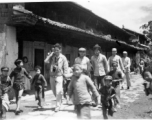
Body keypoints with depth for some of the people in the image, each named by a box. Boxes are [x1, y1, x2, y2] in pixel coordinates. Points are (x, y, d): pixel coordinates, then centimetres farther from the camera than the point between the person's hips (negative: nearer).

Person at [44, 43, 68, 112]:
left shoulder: (63, 57, -3)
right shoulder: (52, 57, 3)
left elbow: (65, 68, -1)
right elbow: (46, 61, -13)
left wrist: (65, 76, -5)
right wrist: (51, 54, -11)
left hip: (59, 76, -4)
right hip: (52, 76, 4)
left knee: (58, 92, -9)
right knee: (54, 91, 14)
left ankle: (58, 106, 0)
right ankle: (59, 101, 39)